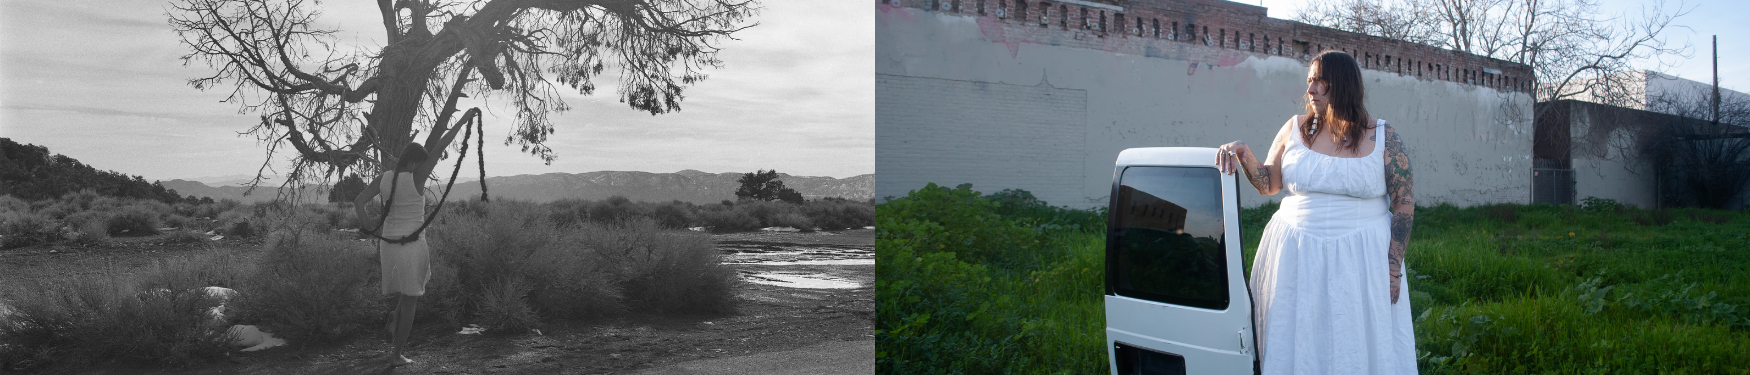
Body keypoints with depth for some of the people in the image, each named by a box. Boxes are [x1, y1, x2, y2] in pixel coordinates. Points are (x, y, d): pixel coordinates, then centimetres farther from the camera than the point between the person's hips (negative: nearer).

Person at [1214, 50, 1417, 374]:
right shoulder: (1295, 129, 3)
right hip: (1297, 258, 2)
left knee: (1361, 345, 4)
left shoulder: (1383, 138, -3)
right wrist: (1243, 155, -9)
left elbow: (1404, 204, -2)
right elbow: (1268, 184, 10)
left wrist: (1393, 268, -7)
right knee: (1296, 342, 8)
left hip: (1361, 262, -2)